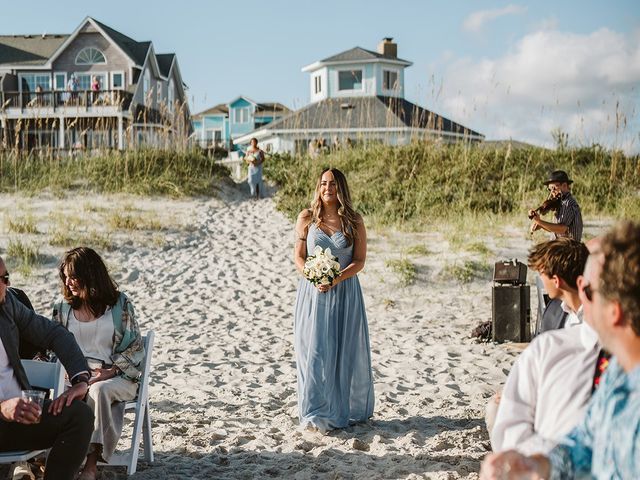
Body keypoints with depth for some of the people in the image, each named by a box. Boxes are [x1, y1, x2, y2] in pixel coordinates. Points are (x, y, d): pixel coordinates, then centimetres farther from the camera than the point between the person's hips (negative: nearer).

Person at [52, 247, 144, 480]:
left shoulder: (119, 304, 2)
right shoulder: (64, 307, 13)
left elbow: (135, 348, 1)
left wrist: (110, 372, -13)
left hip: (116, 376, -2)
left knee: (98, 391, -37)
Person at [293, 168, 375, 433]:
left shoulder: (354, 221, 1)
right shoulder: (306, 218, 3)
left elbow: (359, 261, -1)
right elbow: (298, 256, 4)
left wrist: (335, 280, -16)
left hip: (344, 291, 0)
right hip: (313, 292, 0)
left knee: (346, 351, 5)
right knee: (314, 351, -3)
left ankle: (347, 409, 20)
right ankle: (316, 414, 5)